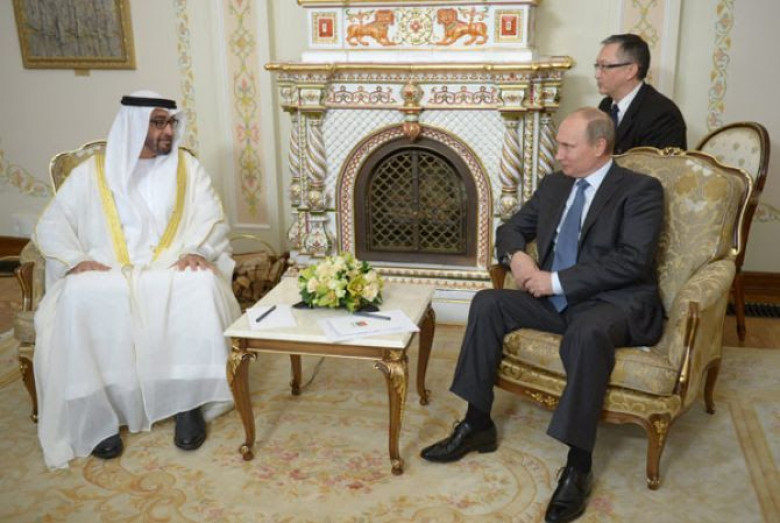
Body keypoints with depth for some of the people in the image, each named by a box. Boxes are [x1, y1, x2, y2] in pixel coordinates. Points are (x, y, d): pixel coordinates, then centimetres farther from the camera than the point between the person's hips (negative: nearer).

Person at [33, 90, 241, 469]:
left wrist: (199, 251, -17)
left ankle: (189, 400, -24)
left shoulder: (187, 167, 13)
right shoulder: (92, 171, 11)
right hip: (107, 275, 0)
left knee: (200, 286, -34)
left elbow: (213, 221, 5)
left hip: (172, 270, 0)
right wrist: (76, 259, -13)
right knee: (81, 299, -34)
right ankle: (95, 413, -22)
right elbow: (51, 225, 7)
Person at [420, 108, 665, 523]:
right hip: (556, 297, 7)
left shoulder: (640, 190, -6)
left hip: (615, 302, -6)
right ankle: (477, 425, -5)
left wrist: (557, 281, -20)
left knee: (587, 332, -39)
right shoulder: (554, 184, 14)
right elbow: (512, 228, 21)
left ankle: (578, 465, -28)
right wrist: (516, 256, -5)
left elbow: (633, 260, -18)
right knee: (487, 303, -14)